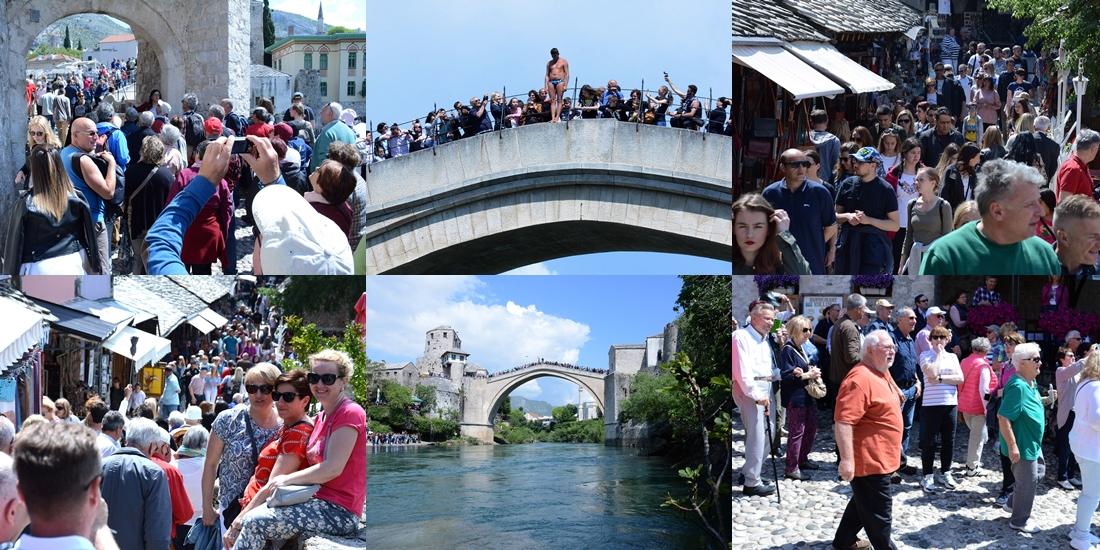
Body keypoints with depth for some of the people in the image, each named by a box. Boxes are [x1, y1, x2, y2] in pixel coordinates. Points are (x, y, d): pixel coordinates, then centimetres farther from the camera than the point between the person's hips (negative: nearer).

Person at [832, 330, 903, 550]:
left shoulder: (882, 373, 11)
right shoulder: (860, 379, -23)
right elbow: (843, 421, -28)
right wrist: (846, 459, -31)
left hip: (880, 457, 11)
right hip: (869, 460, -11)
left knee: (863, 503, 22)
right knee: (878, 512, 0)